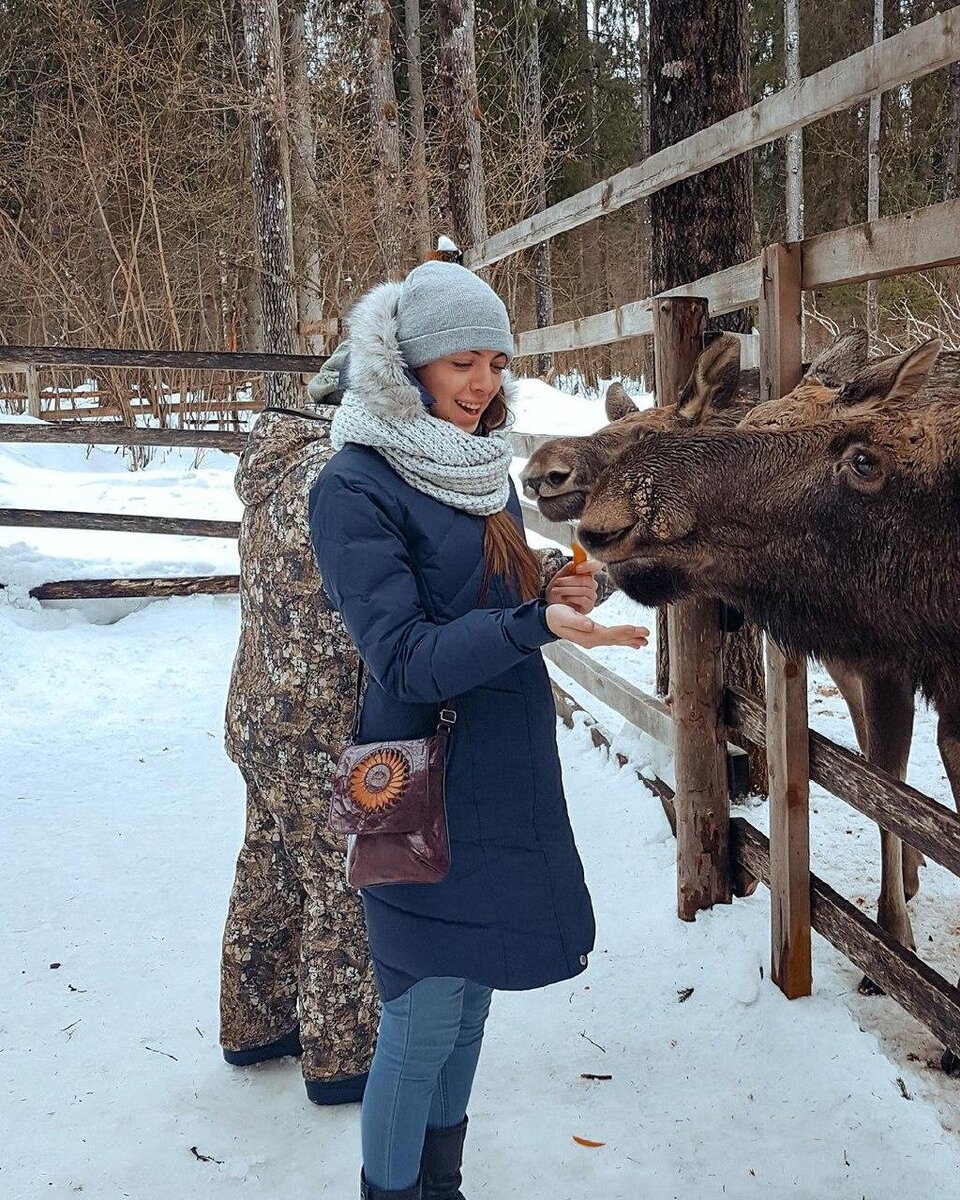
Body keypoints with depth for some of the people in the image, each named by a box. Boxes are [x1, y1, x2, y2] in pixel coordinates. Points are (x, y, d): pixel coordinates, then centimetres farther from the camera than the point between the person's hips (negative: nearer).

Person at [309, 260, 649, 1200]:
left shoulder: (484, 467, 9)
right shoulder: (354, 488, -15)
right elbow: (405, 658, -20)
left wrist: (561, 591, -4)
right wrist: (536, 623, -33)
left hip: (509, 775, 8)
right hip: (428, 782, -7)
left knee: (471, 997, 18)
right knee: (423, 1017, 3)